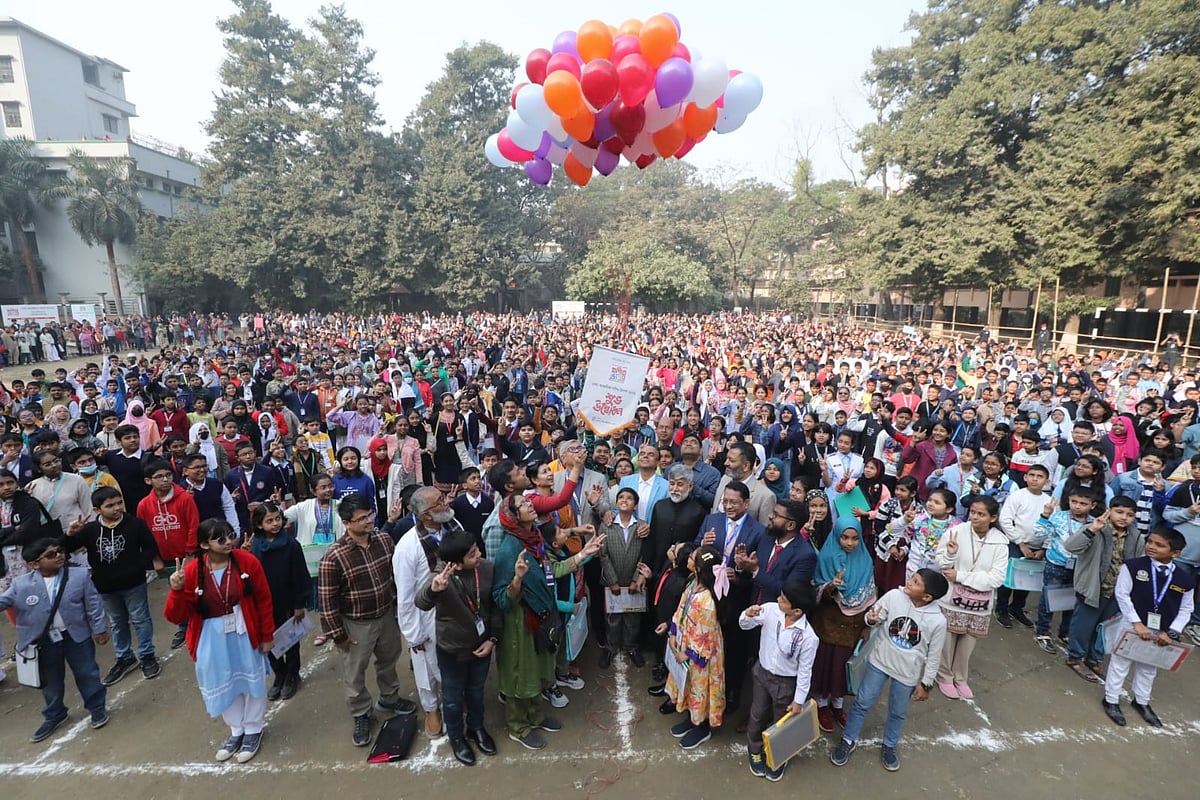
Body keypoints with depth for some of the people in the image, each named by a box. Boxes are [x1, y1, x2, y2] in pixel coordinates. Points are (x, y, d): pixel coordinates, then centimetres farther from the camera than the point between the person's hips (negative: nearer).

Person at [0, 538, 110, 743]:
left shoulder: (79, 576, -9)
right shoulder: (20, 584, -7)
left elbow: (93, 604, -5)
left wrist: (99, 629, -4)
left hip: (76, 636, -1)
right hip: (43, 642, 2)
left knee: (87, 674, 11)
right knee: (50, 681, 18)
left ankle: (97, 707, 30)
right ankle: (53, 716, 41)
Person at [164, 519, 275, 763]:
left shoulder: (248, 562, -16)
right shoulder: (191, 571, -14)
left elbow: (263, 600, -8)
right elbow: (176, 616, -11)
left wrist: (267, 635, -4)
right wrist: (177, 590, -29)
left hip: (244, 635, -1)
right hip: (212, 640, 2)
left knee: (251, 680, 15)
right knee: (222, 684, 20)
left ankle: (253, 730, 39)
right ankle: (236, 730, 45)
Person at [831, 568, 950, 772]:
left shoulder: (937, 621, -20)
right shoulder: (894, 596, -21)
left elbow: (934, 655, -7)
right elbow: (876, 616, -8)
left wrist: (926, 684, 1)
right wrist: (871, 619, -33)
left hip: (908, 673, 0)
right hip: (879, 662, 1)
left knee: (898, 713, 20)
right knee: (862, 703, 12)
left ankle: (889, 747, 47)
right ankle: (848, 740, 32)